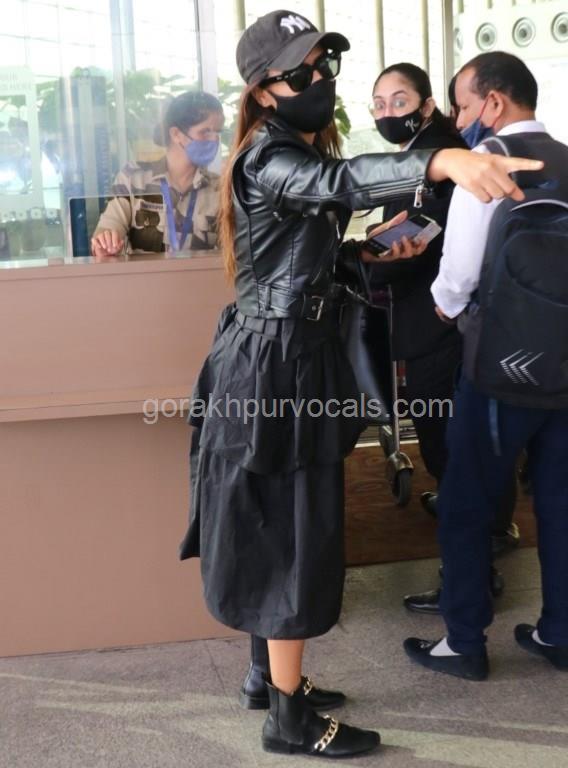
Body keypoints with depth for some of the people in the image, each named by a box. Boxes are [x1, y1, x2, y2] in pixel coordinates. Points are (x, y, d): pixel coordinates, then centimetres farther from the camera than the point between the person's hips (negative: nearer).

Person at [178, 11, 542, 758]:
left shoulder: (301, 154, 14)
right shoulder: (268, 159, -18)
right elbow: (342, 181, -41)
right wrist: (446, 160, -57)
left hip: (295, 354, 10)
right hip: (277, 364, -10)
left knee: (285, 531, 17)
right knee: (294, 536, -3)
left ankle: (273, 674, 32)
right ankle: (289, 719, 10)